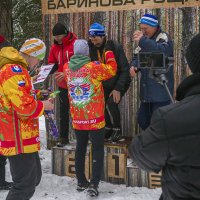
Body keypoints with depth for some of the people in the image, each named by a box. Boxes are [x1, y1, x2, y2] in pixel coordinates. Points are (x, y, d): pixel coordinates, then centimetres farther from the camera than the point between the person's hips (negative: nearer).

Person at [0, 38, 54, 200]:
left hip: (24, 137, 11)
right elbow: (24, 106, -25)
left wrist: (38, 97, 9)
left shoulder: (17, 69, 16)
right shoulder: (14, 71, -19)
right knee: (25, 185, -7)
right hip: (19, 140, -11)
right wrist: (43, 106, -8)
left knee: (34, 177, 21)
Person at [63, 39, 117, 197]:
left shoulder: (67, 68, -4)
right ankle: (94, 184, -3)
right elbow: (111, 70, -1)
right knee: (98, 150, 3)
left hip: (77, 119, 5)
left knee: (80, 148, 17)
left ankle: (81, 182, 23)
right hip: (95, 118, -4)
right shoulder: (94, 67, -17)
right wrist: (109, 55, 13)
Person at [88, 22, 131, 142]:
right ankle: (108, 128, 18)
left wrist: (118, 89, -23)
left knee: (111, 104, -21)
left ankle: (117, 130, -2)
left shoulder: (115, 47, -22)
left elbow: (125, 69, -20)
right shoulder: (92, 48, -9)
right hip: (105, 84, 5)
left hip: (120, 82, -5)